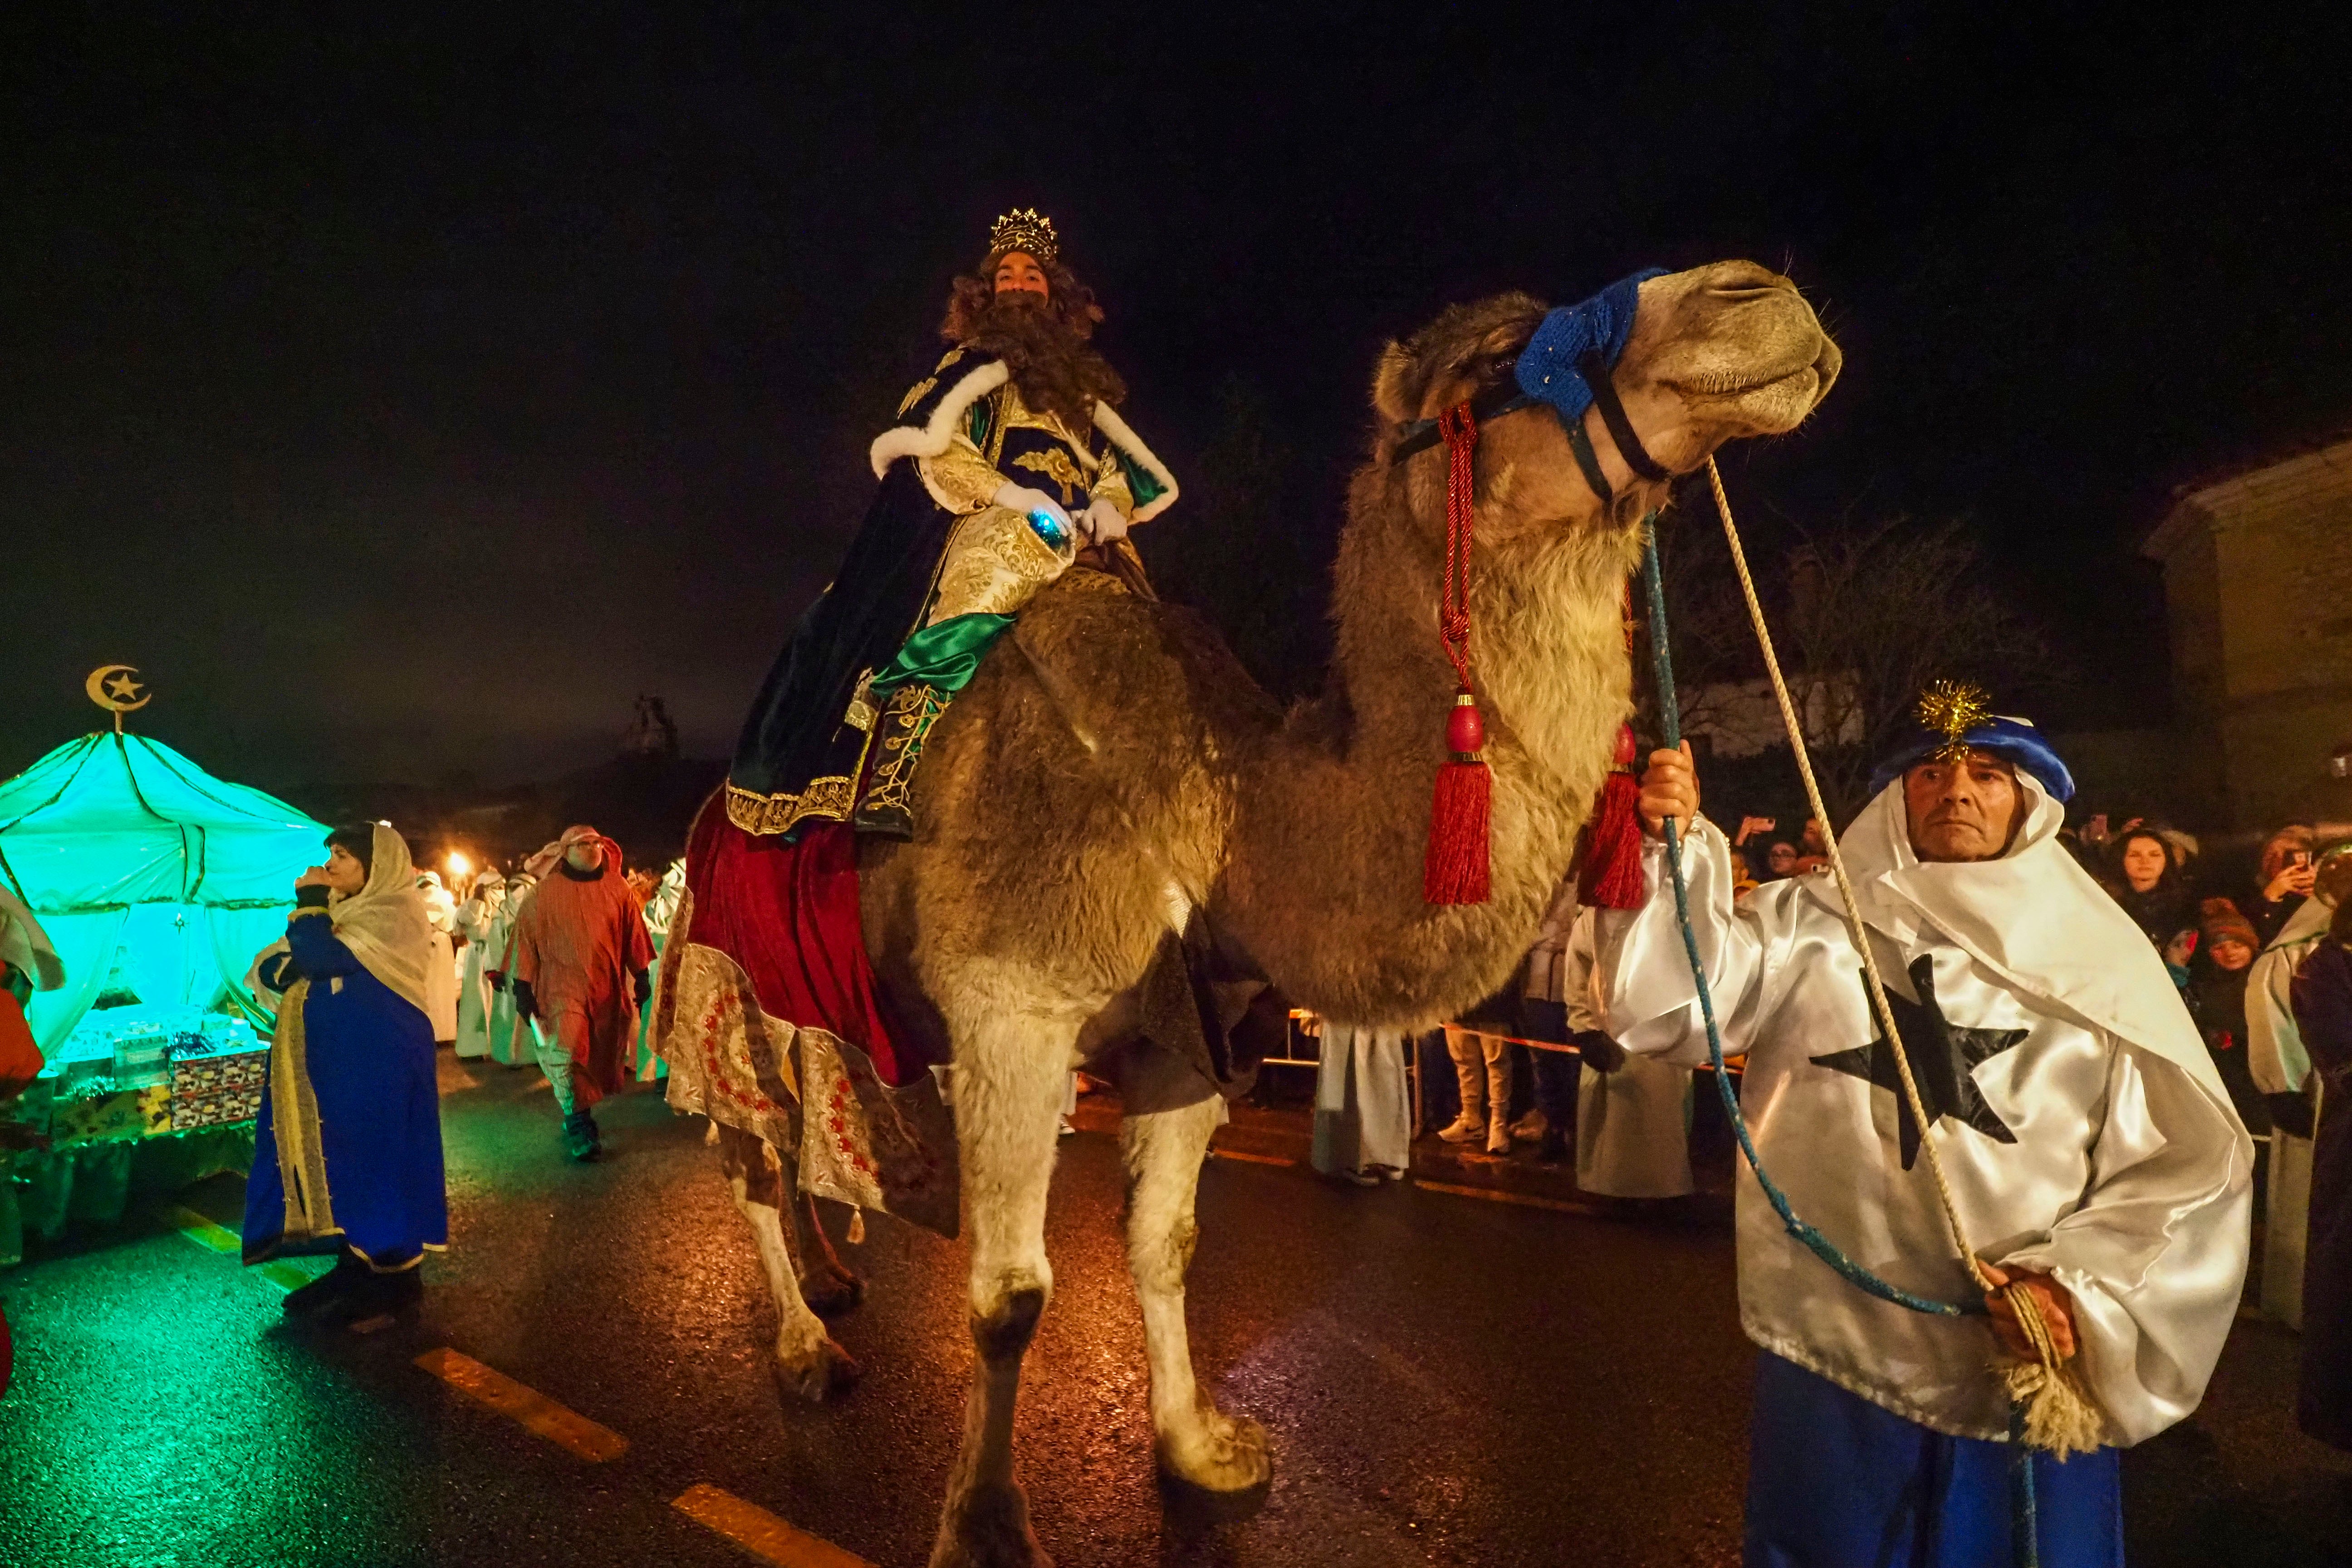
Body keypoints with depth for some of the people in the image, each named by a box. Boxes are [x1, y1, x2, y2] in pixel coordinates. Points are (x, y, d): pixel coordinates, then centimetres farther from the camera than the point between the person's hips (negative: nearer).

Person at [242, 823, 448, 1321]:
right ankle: (356, 1264, 23)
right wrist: (287, 967, -9)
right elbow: (271, 967, 13)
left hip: (376, 1060, -9)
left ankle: (394, 1272, 8)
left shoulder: (394, 913, -14)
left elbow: (323, 958, -25)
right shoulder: (343, 910, 14)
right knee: (338, 1158, 12)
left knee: (375, 1156, -3)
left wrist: (310, 903, -12)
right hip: (332, 1059, 9)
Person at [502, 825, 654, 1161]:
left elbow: (633, 934, 8)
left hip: (607, 989, 3)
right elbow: (526, 936, -2)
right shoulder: (546, 892, -3)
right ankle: (579, 1127, -3)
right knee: (568, 1056, -15)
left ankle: (580, 1117, 30)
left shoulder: (617, 888, 4)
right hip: (563, 988, -3)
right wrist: (522, 985, -5)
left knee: (600, 1060, 10)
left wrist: (642, 976, 7)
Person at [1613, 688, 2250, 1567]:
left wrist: (2083, 1288, -13)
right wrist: (1679, 850, -27)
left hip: (2027, 1371, 1)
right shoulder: (1812, 925, 0)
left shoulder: (2097, 955, 3)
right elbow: (1676, 1008, -13)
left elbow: (2187, 1164, 1)